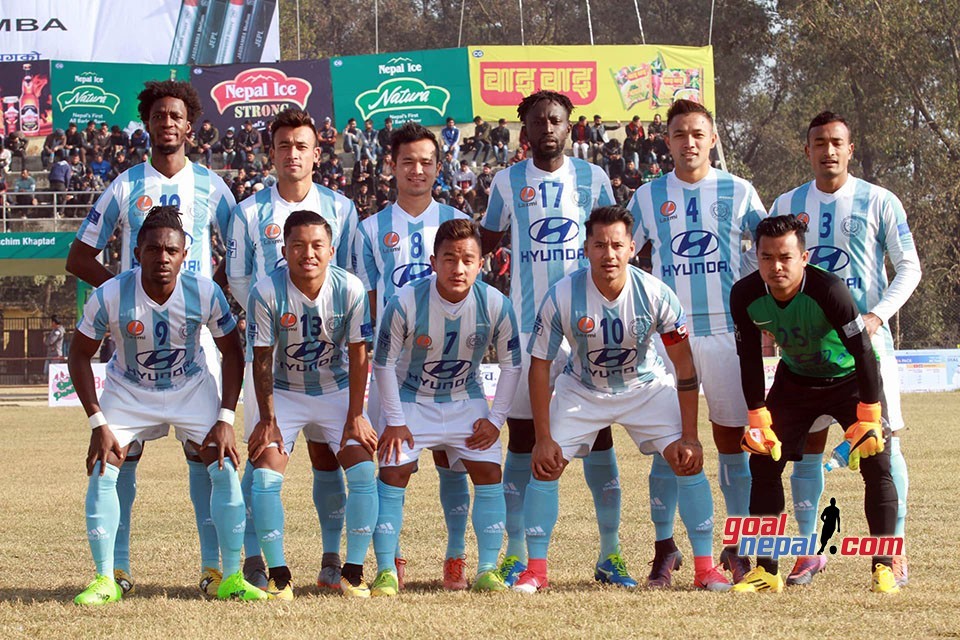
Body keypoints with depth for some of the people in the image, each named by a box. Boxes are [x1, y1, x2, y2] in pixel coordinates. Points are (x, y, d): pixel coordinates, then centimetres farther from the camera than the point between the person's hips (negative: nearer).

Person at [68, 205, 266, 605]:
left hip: (192, 389, 1)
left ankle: (231, 578, -1)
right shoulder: (110, 297, -26)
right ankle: (104, 580, -5)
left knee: (225, 469, -13)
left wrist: (225, 418, -15)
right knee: (101, 471, -16)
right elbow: (80, 355, -12)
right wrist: (98, 422, -17)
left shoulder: (205, 294, -23)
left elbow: (232, 352, -8)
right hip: (128, 391, 0)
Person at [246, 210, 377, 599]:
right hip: (284, 392, -1)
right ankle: (278, 574, -6)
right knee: (265, 477, -16)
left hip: (337, 392, 1)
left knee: (363, 472, -14)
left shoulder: (350, 289, -18)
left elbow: (358, 355, -9)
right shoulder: (267, 291, -21)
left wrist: (356, 416, -10)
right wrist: (268, 419, -14)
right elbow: (263, 359, -13)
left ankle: (354, 571, -2)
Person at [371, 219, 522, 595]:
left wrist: (495, 419, -7)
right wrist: (394, 421, -13)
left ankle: (488, 570, -1)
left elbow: (511, 364, -5)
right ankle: (386, 572, -8)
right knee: (393, 472, -14)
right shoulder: (405, 303, -27)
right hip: (410, 398, -2)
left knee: (489, 473, -9)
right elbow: (383, 364, -14)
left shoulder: (495, 306, -20)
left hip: (465, 401, 2)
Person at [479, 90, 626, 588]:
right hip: (527, 326, 0)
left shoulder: (593, 178, 6)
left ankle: (610, 553, 6)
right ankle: (516, 554, 7)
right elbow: (485, 242, 17)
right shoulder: (508, 182, 6)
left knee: (598, 435, -1)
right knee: (522, 437, 1)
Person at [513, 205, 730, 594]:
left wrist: (689, 436, -16)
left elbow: (684, 364, -14)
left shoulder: (655, 295, -25)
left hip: (646, 387, 0)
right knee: (545, 465, -13)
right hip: (581, 389, 0)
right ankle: (535, 570, -1)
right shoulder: (562, 298, -26)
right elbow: (539, 365, -15)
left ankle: (705, 568, -4)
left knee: (689, 460, -13)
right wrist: (543, 438, -17)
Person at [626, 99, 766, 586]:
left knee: (733, 437, 1)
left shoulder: (738, 192, 6)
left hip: (727, 331, 0)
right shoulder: (648, 196, 8)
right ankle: (664, 549, 5)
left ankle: (740, 546, 8)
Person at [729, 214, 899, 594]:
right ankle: (766, 571, 3)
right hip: (795, 379, 4)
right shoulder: (745, 296, -21)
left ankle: (884, 567, -7)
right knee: (763, 460, -4)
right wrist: (758, 420, -6)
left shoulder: (828, 291, -35)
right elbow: (749, 359, -7)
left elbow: (863, 351, -28)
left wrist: (868, 417, -26)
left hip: (850, 378, -4)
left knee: (876, 465, -16)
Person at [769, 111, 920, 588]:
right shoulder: (787, 205, 8)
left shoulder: (879, 203, 0)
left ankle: (894, 550, 2)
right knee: (806, 446, 2)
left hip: (865, 338, -2)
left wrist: (878, 315, -14)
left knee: (883, 442, -5)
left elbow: (908, 267, 0)